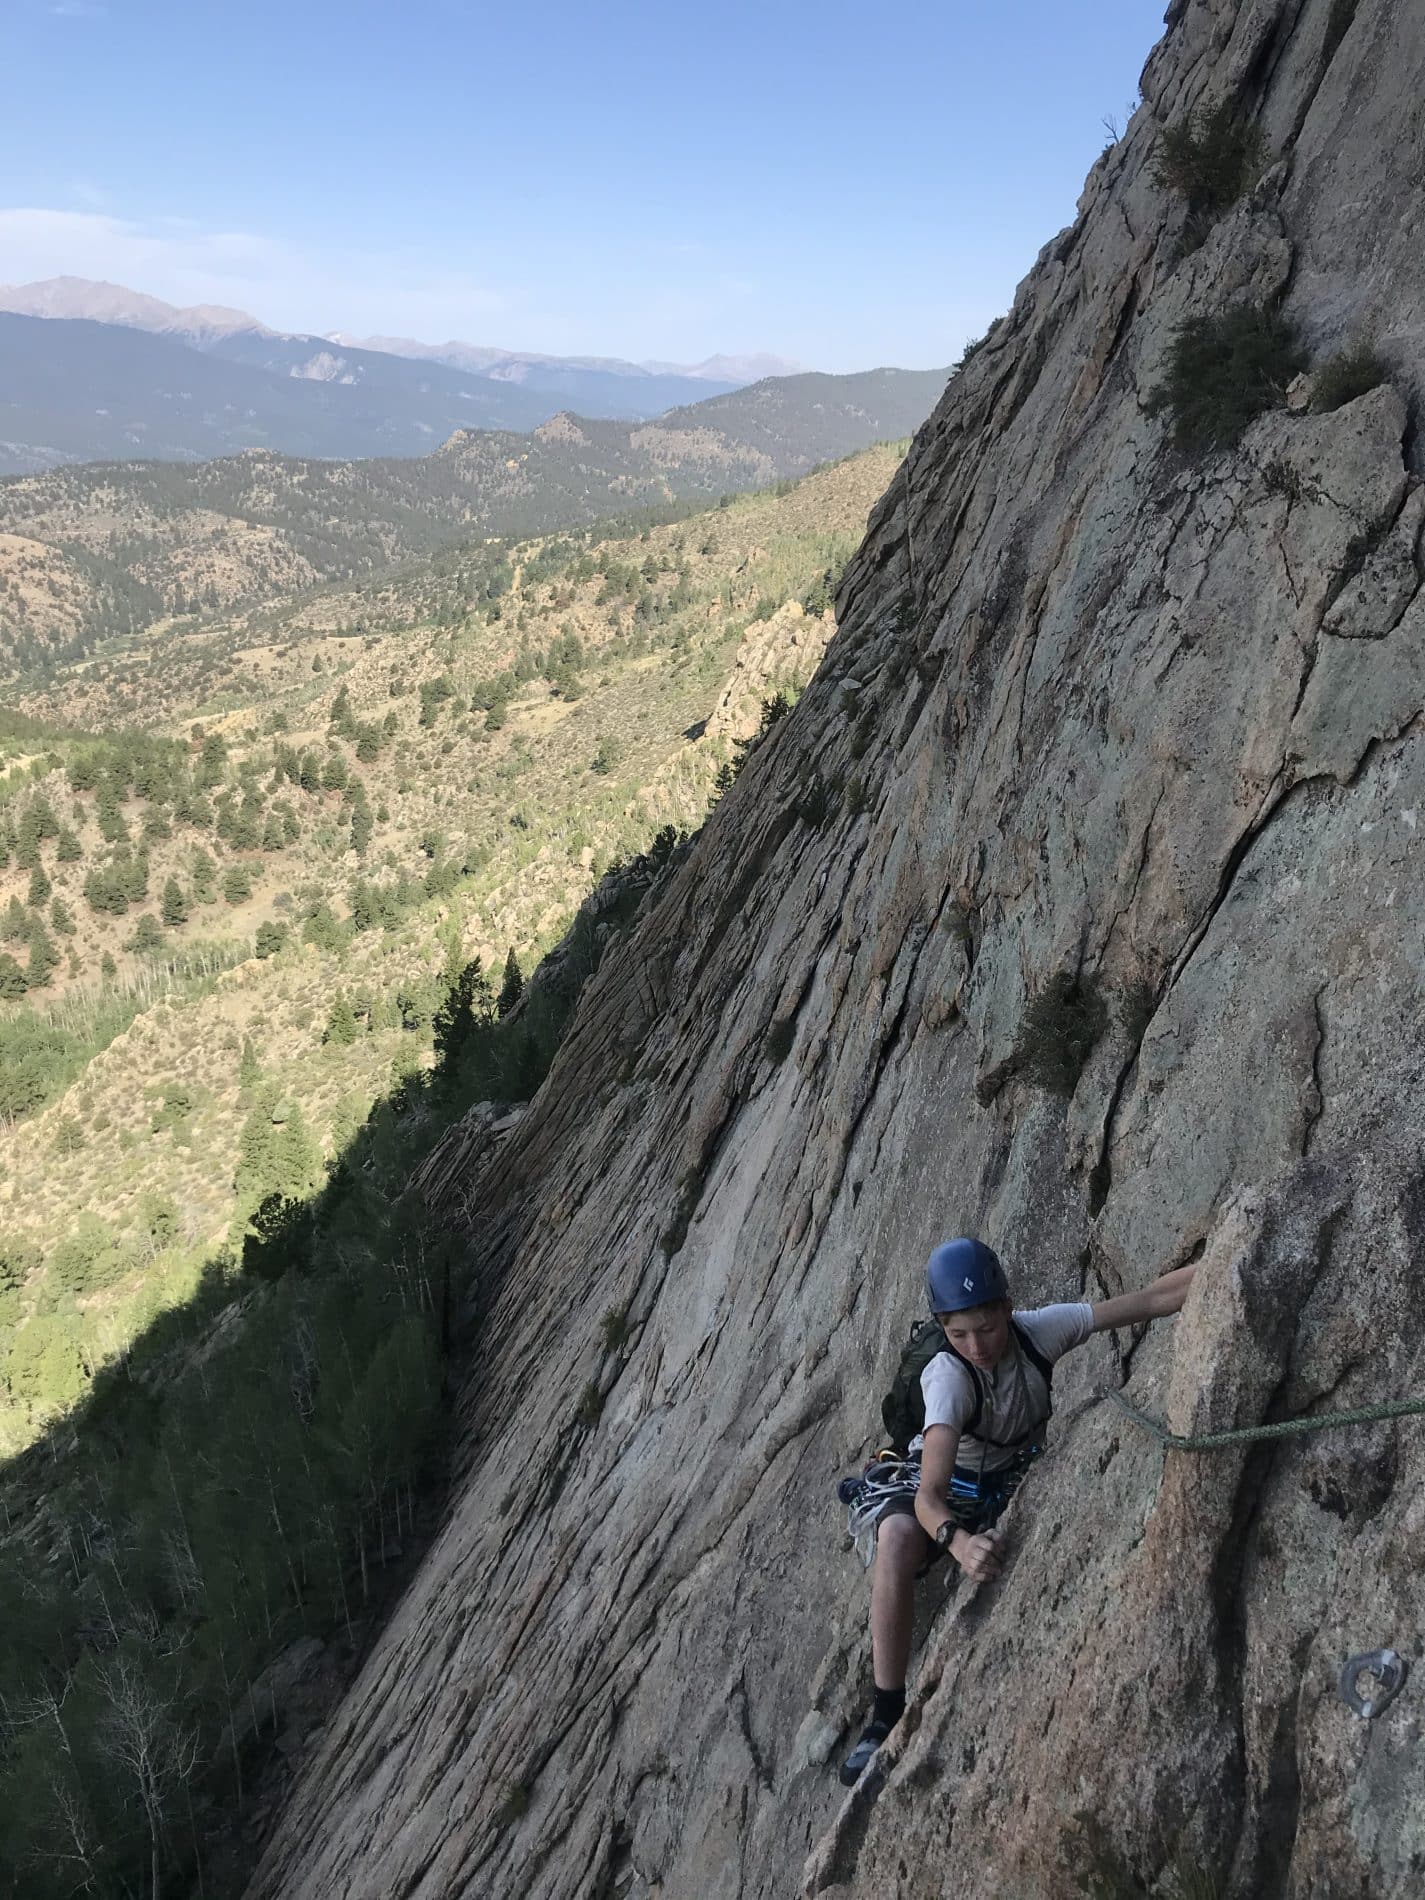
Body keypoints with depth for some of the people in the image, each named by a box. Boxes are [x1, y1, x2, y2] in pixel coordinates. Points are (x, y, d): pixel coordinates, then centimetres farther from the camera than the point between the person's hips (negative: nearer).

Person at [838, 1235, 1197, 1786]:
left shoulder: (1038, 1329, -27)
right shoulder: (946, 1376, -35)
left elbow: (1152, 1300, -26)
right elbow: (929, 1497, -45)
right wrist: (957, 1540, -66)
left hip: (1016, 1478, 5)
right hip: (950, 1485, -5)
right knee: (897, 1539, -35)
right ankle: (887, 1717, -25)